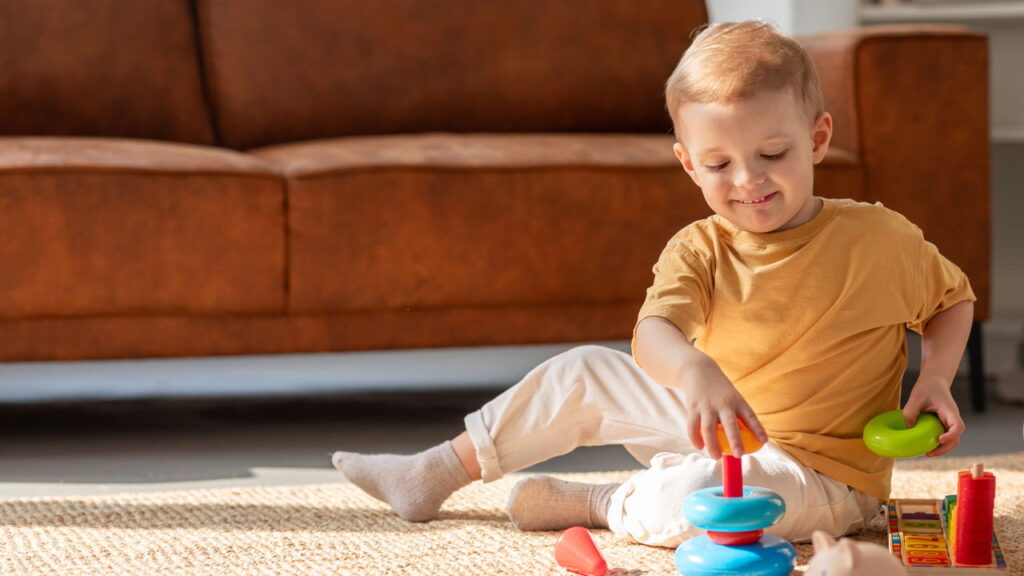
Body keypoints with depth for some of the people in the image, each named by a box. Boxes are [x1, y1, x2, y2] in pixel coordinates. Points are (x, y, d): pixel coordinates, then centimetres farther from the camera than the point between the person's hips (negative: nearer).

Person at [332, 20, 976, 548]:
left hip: (823, 474, -5)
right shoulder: (698, 252, -6)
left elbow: (954, 299, 7)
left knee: (691, 500, -36)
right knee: (585, 371, 7)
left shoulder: (877, 240, -13)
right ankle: (438, 473, 18)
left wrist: (937, 376, -13)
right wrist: (695, 373, -52)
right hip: (723, 428, 6)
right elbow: (654, 331, -27)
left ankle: (598, 505, -4)